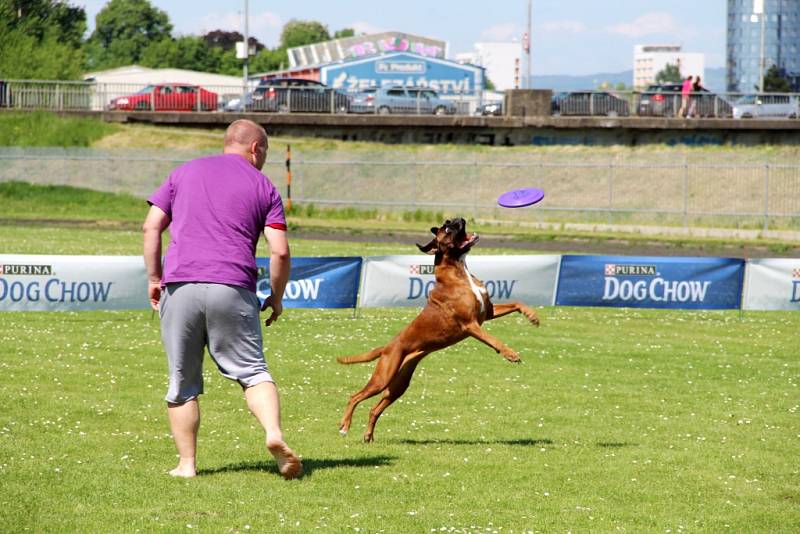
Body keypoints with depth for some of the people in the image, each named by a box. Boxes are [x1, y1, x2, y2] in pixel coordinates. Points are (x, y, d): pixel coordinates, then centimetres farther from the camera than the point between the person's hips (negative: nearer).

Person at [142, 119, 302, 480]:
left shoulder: (184, 173, 16)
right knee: (252, 372, 4)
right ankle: (274, 433, -20)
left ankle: (186, 463, 6)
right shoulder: (263, 186, 10)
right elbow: (280, 251, 3)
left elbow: (151, 227, 8)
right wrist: (276, 298, 15)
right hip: (233, 288, -1)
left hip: (179, 286, 1)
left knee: (182, 382, 8)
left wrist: (154, 279, 14)